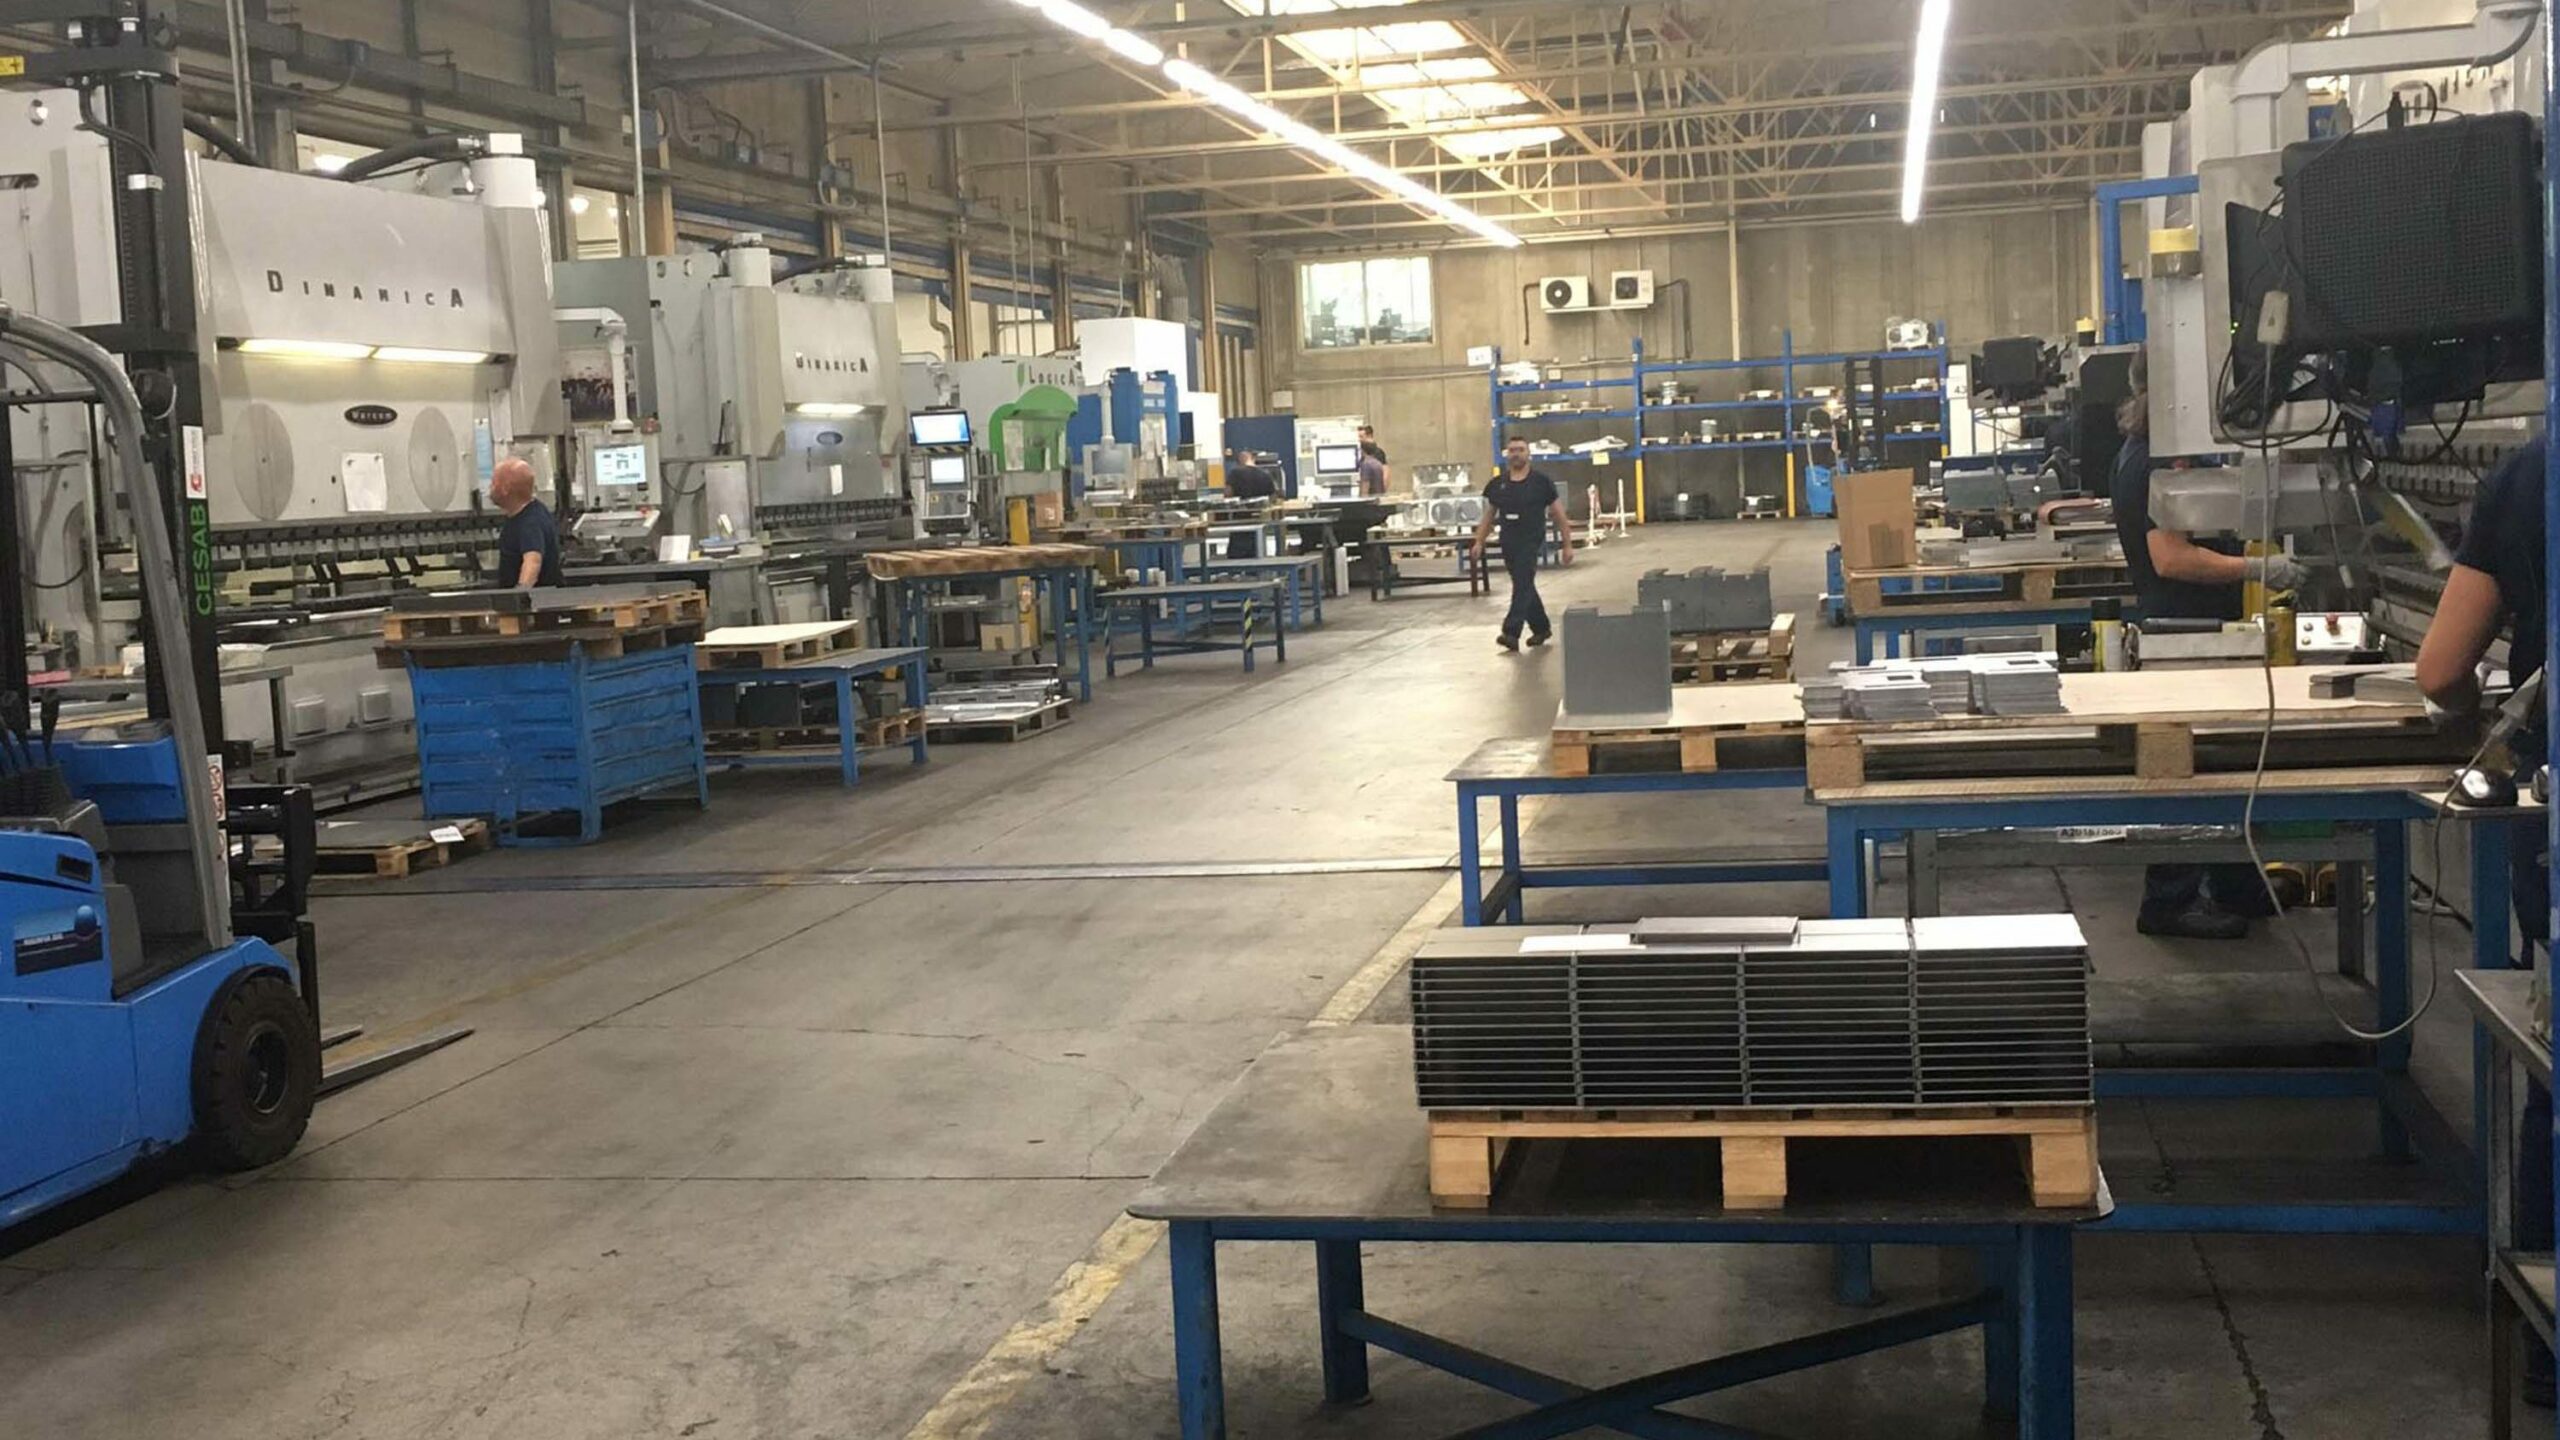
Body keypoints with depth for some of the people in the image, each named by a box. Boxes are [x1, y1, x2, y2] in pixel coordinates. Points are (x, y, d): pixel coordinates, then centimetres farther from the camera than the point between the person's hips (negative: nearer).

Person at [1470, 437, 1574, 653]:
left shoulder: (1541, 482, -3)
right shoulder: (1497, 485, 8)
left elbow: (1560, 515, 1)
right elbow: (1489, 516, 16)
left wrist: (1567, 545, -1)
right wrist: (1479, 543, 7)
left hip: (1532, 541, -5)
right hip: (1508, 543, 5)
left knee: (1522, 584, -15)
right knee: (1524, 586, 13)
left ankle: (1511, 633, -21)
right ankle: (1541, 628, 28)